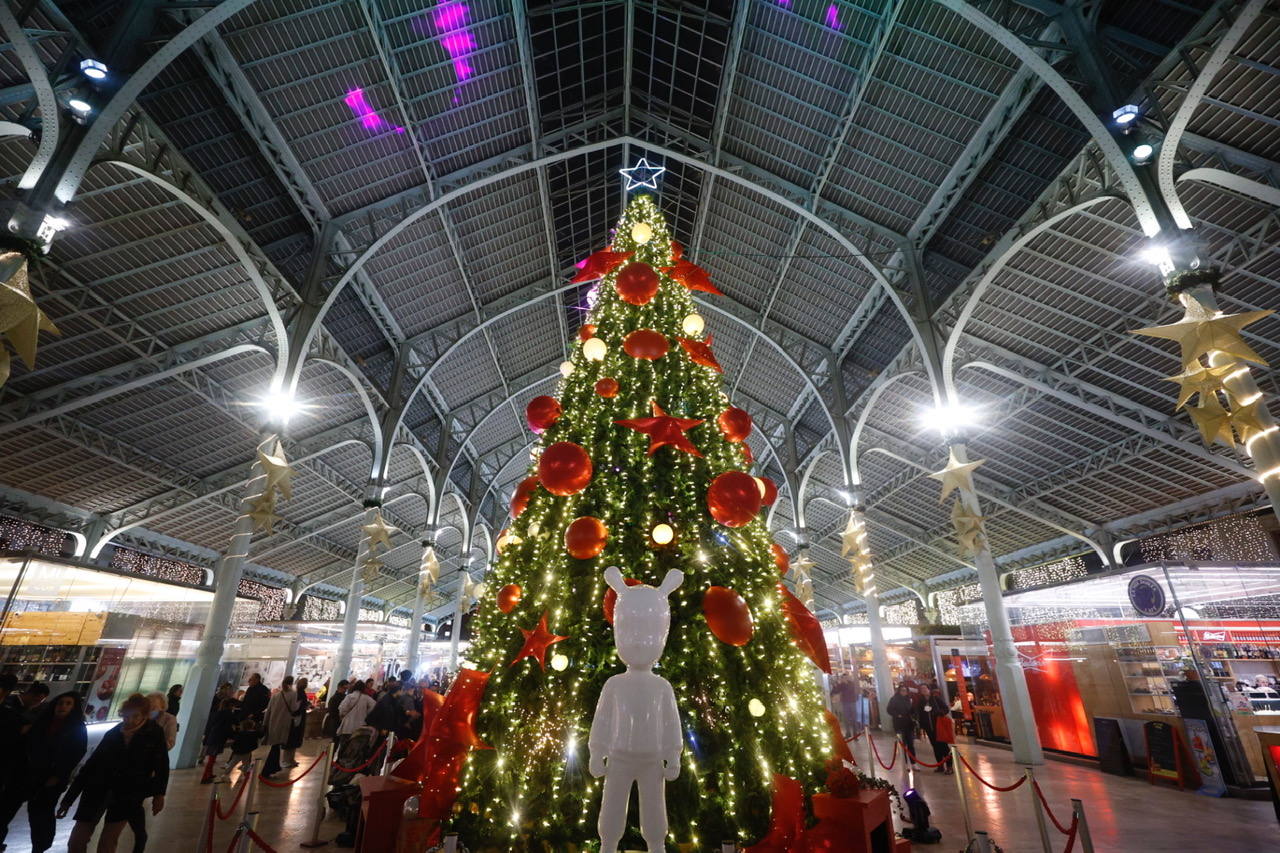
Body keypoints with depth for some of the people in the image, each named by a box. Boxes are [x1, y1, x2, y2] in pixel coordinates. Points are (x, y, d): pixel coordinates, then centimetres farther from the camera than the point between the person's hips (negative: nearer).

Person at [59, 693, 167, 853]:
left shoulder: (154, 733, -5)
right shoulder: (113, 734, 2)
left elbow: (161, 763, -4)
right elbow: (90, 765, 10)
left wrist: (159, 793, -12)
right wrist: (68, 799, 9)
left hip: (128, 794, -3)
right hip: (99, 789, 3)